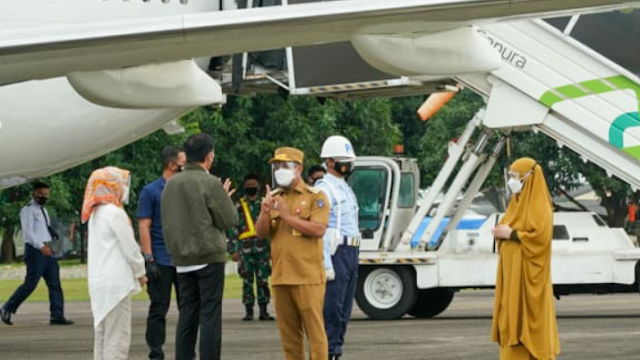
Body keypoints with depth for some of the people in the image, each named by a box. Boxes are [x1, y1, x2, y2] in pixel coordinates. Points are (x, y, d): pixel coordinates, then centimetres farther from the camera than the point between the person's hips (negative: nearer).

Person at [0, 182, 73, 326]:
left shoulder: (43, 210, 20)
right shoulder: (28, 210, -7)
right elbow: (28, 231, -18)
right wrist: (41, 246, -27)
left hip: (47, 250, 8)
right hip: (35, 250, -8)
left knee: (55, 284, 1)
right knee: (30, 283, -8)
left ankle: (57, 316, 1)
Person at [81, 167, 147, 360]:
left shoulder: (95, 214, 15)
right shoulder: (115, 213, -12)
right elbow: (130, 248, -11)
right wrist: (140, 272, 4)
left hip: (98, 282, 9)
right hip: (116, 282, -9)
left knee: (102, 336, 10)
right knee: (117, 338, -8)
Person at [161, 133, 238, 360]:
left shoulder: (171, 184, 8)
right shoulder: (210, 183, -12)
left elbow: (167, 222, 15)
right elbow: (230, 220, -7)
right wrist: (225, 198, 8)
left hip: (182, 258, 6)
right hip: (209, 256, -6)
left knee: (187, 314, 10)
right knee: (210, 315, -5)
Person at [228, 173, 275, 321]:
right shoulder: (239, 206, 6)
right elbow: (233, 228, 3)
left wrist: (272, 248, 5)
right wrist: (234, 249, -4)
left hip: (262, 247, 1)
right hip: (245, 247, -1)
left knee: (263, 280, 2)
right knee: (247, 281, 1)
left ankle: (263, 311, 7)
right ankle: (249, 311, 5)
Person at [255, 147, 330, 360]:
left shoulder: (315, 197, -1)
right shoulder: (273, 198, 17)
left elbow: (318, 230, -14)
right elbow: (261, 233, 8)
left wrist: (287, 216, -14)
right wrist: (265, 213, -11)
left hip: (307, 278, -5)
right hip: (280, 278, 5)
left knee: (314, 330, -6)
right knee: (289, 333, 8)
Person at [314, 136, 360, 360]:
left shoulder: (346, 189, 21)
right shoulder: (324, 189, -9)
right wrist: (326, 264, -22)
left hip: (351, 252, 9)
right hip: (335, 251, -9)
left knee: (344, 309, 9)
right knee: (332, 307, -11)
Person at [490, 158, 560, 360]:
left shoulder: (538, 205, -12)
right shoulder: (518, 201, 16)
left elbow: (540, 236, -22)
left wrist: (511, 234, -18)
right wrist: (502, 232, 0)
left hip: (527, 271, -9)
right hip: (512, 270, 9)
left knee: (527, 317, -9)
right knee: (513, 314, 7)